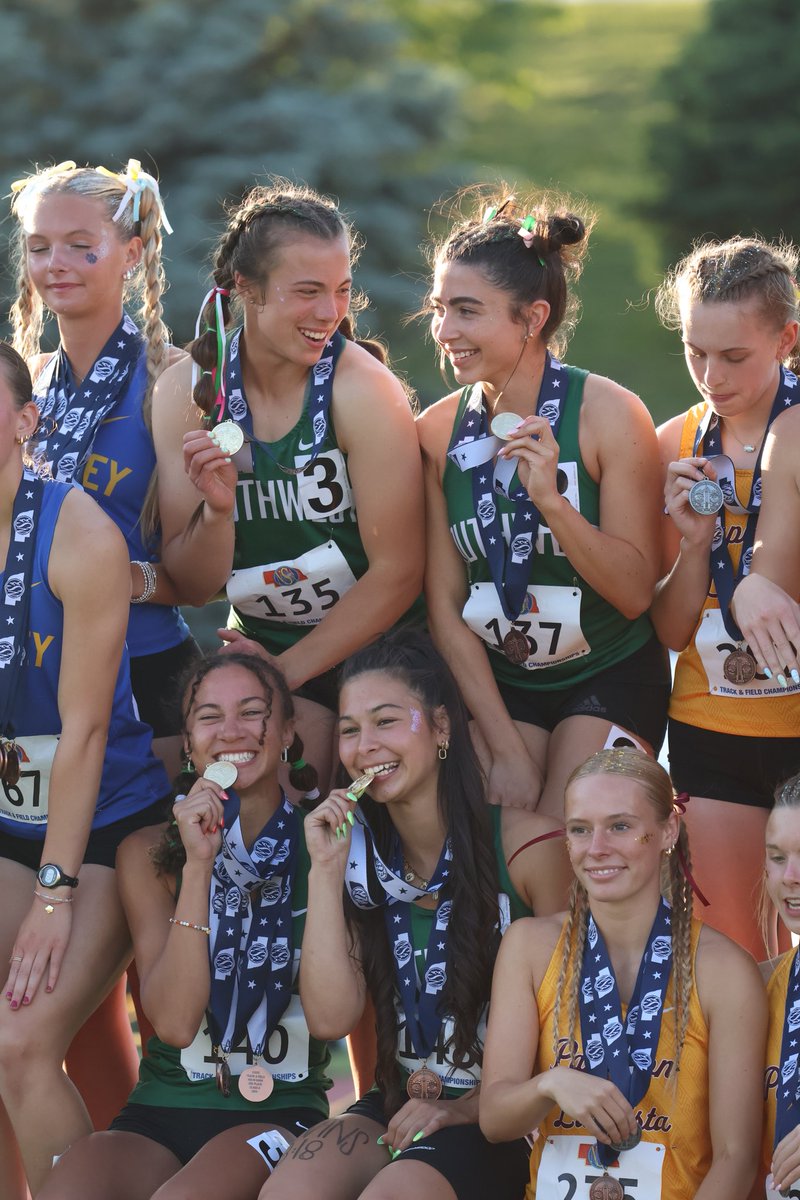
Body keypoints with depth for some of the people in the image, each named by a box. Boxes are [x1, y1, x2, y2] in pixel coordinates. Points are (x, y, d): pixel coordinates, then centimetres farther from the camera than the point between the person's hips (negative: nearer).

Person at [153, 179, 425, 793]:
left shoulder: (364, 391, -17)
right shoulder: (187, 390, -5)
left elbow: (399, 572, -14)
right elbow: (193, 587, -2)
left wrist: (290, 670, -9)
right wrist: (216, 510, -22)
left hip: (373, 647, -3)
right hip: (262, 642, 3)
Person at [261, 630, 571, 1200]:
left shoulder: (530, 847, -8)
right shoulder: (362, 856, 8)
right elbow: (330, 1018, -2)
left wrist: (462, 1108, -11)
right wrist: (326, 872, -7)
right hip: (400, 1106, 5)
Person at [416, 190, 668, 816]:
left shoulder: (610, 414, -14)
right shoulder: (439, 431, -5)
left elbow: (635, 593, -14)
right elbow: (444, 605, -2)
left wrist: (551, 499, -28)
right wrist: (505, 748, -8)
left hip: (609, 677, -3)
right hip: (494, 680, 3)